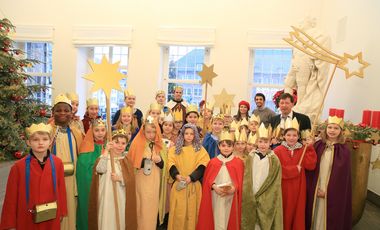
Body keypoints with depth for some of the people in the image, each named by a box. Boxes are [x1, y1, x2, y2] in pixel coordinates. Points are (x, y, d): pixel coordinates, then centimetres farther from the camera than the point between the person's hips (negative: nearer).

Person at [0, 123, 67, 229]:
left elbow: (61, 189, 1)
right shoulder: (18, 167, -13)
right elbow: (11, 197, -6)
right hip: (27, 221, -1)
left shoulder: (57, 163, -8)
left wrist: (61, 212, 7)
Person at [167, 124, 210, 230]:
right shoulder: (174, 149, 10)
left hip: (193, 185, 0)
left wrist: (191, 177, -17)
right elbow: (171, 164, -1)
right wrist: (177, 175, -18)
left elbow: (202, 166, -4)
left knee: (192, 211, 4)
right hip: (179, 184, 1)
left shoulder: (200, 149, 7)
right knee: (178, 212, 2)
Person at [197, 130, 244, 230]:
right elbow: (207, 180, 4)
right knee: (217, 219, 4)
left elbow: (241, 181, 2)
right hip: (216, 198, 1)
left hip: (231, 198, 0)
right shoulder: (213, 162, 5)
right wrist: (214, 186, -13)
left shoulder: (239, 162, 2)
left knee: (229, 219, 7)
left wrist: (234, 188, -15)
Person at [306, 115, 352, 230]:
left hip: (333, 192, -2)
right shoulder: (318, 145, -1)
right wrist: (313, 188, -5)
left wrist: (327, 191, -10)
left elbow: (341, 175, -8)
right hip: (315, 190, 2)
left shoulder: (344, 150, -7)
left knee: (328, 218, 9)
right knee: (315, 215, 13)